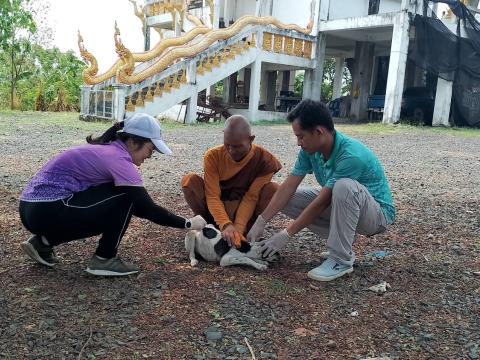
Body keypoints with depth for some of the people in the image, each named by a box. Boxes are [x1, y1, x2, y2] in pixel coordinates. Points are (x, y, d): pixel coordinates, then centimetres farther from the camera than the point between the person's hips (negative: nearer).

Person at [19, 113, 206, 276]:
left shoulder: (107, 150, 13)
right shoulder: (118, 158, -15)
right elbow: (148, 208, -15)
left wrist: (161, 216, 12)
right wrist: (188, 223, -5)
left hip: (35, 208, 9)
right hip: (47, 211, -9)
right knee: (125, 197, -8)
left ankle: (44, 242, 18)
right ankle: (104, 260, 2)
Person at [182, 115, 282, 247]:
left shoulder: (264, 159, -19)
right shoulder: (213, 156, -18)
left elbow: (251, 197, -21)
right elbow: (213, 196, -23)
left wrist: (239, 227, -34)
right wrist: (226, 225, -39)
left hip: (244, 209, 0)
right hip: (218, 208, 1)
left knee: (274, 189, -28)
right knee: (189, 180, -25)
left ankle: (245, 230, -15)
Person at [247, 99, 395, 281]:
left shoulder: (351, 155, -33)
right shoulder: (310, 150, -10)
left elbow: (321, 202, -31)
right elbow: (288, 187, -9)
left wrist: (285, 235, -26)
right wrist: (260, 222, -15)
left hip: (377, 213, -7)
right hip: (339, 205, 7)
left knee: (344, 186, -38)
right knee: (288, 200, -6)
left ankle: (341, 260, -22)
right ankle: (342, 243, 2)